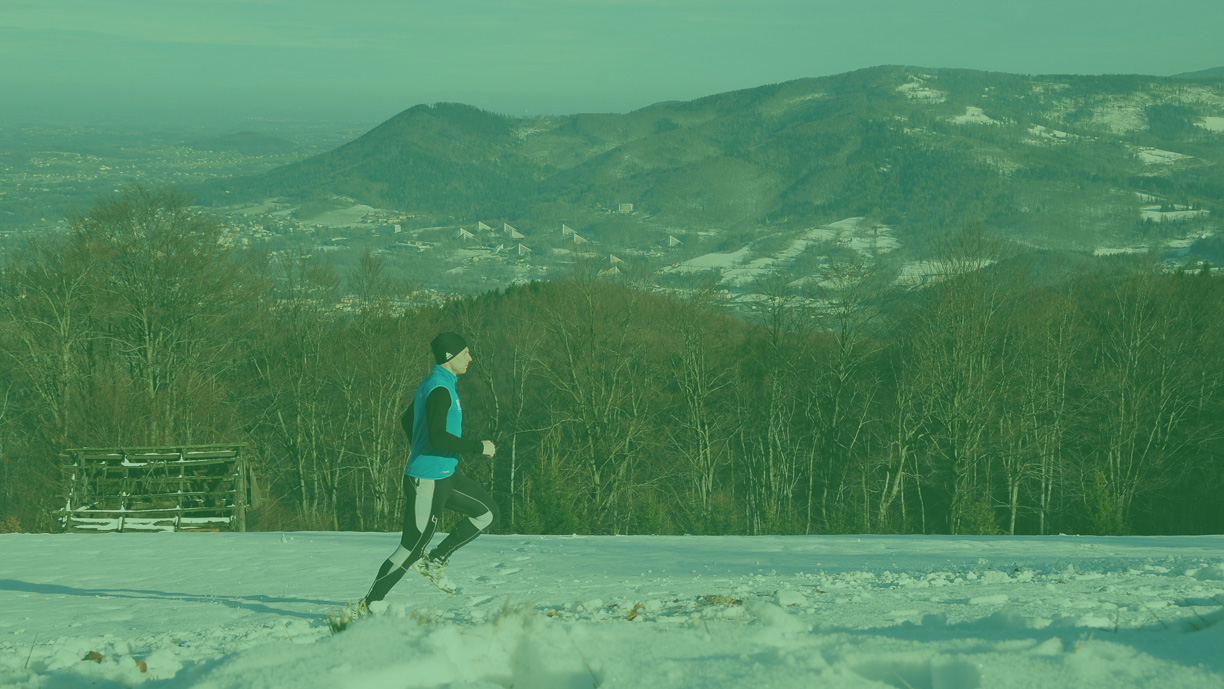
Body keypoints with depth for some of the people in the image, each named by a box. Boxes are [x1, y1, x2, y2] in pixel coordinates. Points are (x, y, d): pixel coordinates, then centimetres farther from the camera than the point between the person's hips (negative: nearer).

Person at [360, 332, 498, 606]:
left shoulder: (429, 384, 12)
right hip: (428, 481, -10)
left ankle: (435, 561, 13)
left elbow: (406, 421, 25)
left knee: (487, 512, 12)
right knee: (411, 547, -4)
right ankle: (370, 603, 4)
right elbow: (438, 437, -30)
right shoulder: (440, 390, -20)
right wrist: (478, 447, -21)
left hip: (446, 475, 10)